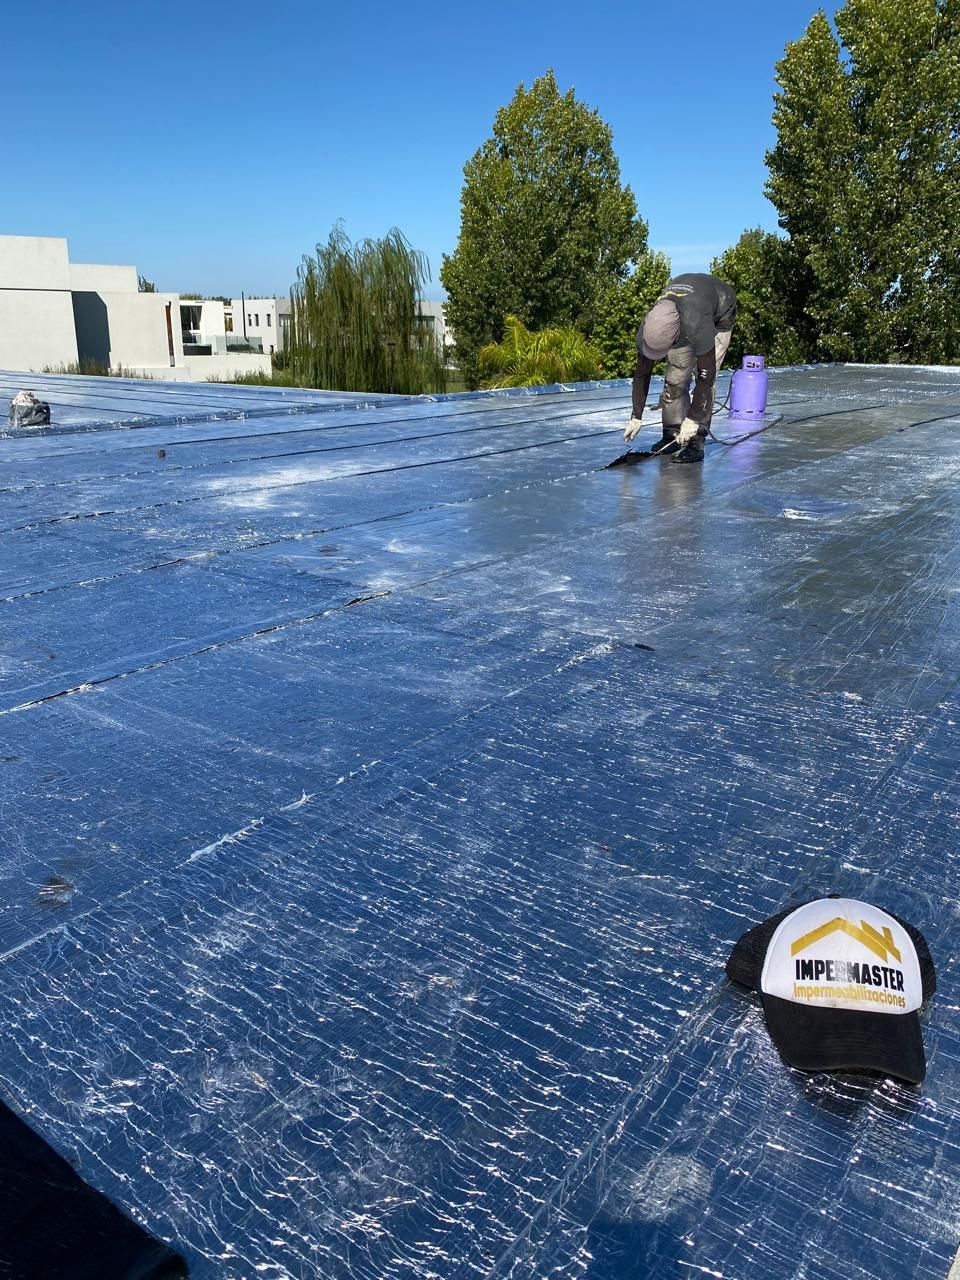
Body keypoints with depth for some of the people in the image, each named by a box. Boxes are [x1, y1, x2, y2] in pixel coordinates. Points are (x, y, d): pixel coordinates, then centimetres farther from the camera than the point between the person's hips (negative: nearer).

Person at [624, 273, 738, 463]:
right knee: (675, 378, -6)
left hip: (720, 314, -5)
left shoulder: (698, 326, -48)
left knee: (705, 378, -18)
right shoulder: (648, 329, -31)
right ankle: (672, 436, 6)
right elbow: (642, 374, -17)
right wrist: (636, 417, -17)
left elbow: (706, 376, -39)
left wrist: (692, 419, -36)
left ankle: (695, 443, -17)